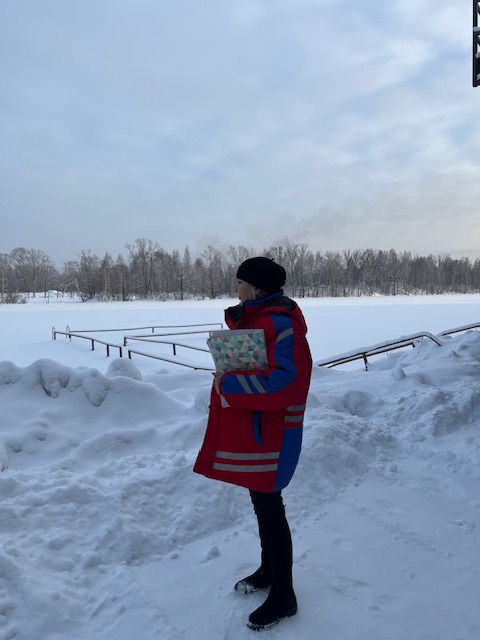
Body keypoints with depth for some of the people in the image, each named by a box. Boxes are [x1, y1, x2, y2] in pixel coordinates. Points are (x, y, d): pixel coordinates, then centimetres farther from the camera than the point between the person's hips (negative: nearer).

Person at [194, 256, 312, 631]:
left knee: (269, 507, 2)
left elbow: (286, 381, -29)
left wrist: (228, 385, -24)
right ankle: (269, 570, 41)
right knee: (261, 502, 21)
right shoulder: (253, 318, 10)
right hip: (247, 427, 10)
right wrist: (227, 363, 3)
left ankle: (283, 596, 21)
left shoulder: (281, 323, -21)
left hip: (269, 432, -10)